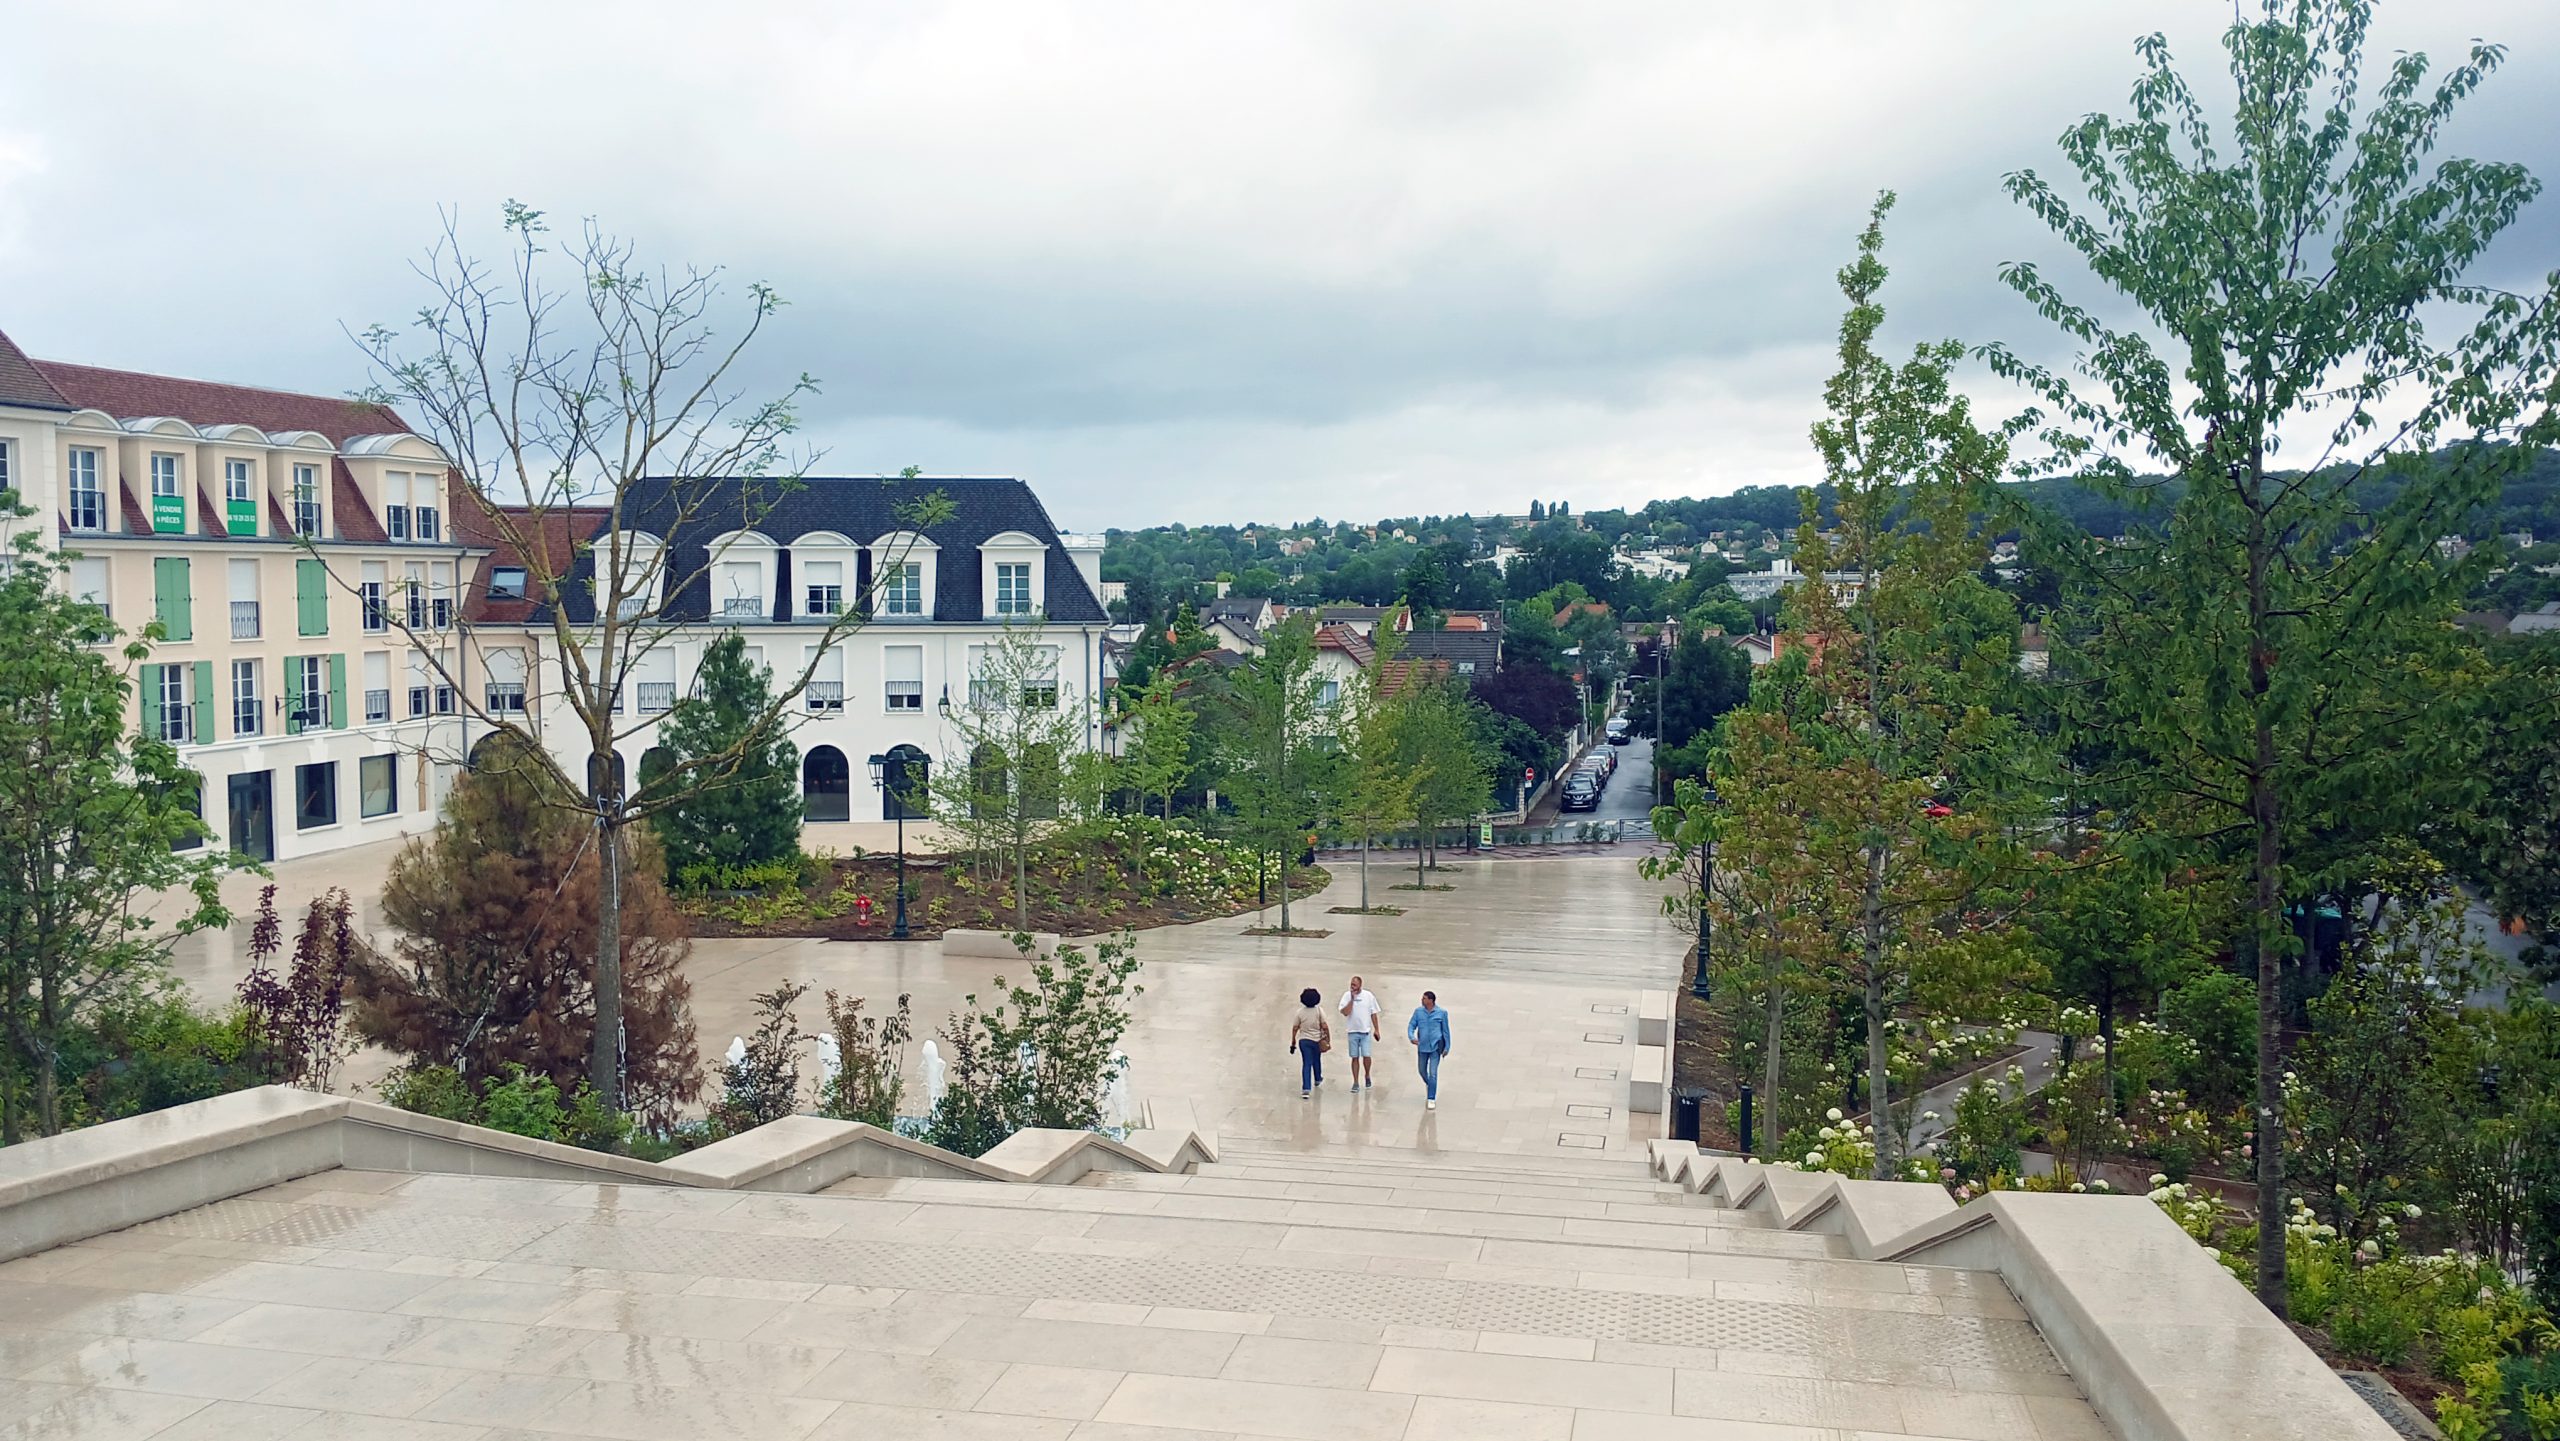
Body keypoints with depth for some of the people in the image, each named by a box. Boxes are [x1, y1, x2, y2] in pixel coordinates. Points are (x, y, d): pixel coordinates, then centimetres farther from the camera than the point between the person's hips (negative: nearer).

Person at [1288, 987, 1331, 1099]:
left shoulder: (1300, 1012, -7)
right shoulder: (1319, 1010, -10)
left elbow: (1295, 1028, -2)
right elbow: (1325, 1027, -13)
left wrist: (1293, 1042, 8)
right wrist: (1328, 1040, -4)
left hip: (1303, 1040, 0)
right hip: (1317, 1040, 0)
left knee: (1306, 1064, -1)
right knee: (1316, 1061, 24)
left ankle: (1306, 1088, -12)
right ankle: (1317, 1079, 48)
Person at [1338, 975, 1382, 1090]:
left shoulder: (1368, 995, -1)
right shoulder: (1347, 995, -3)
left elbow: (1373, 1014, 5)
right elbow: (1345, 1012, -13)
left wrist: (1377, 1030, 3)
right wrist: (1352, 999, -18)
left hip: (1366, 1031, 0)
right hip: (1352, 1031, 0)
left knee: (1366, 1056, -6)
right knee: (1355, 1057, 4)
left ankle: (1367, 1076, 20)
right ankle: (1355, 1083, 10)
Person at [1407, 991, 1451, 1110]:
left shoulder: (1441, 1013, -5)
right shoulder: (1418, 1011, 0)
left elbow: (1445, 1031, 1)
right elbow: (1411, 1025, 2)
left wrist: (1446, 1047, 3)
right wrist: (1411, 1037, -18)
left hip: (1435, 1047, -4)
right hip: (1422, 1047, 4)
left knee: (1433, 1073, -8)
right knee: (1422, 1071, 17)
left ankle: (1431, 1099, -2)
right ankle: (1428, 1085, 49)